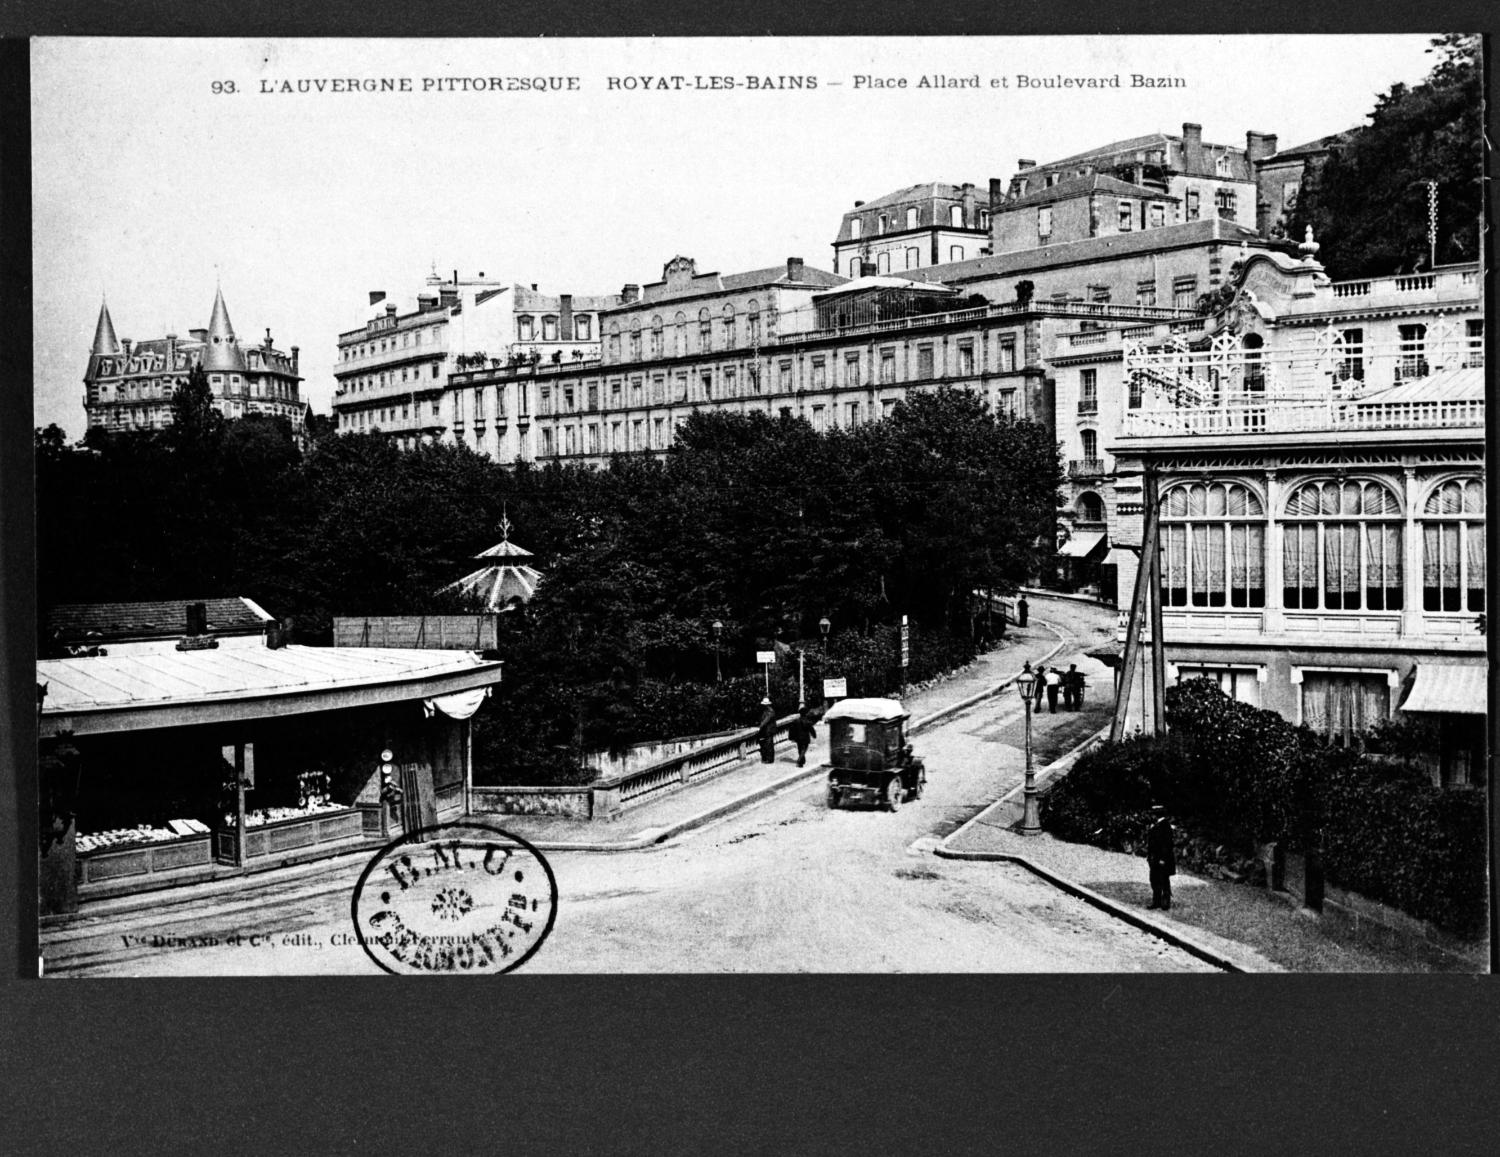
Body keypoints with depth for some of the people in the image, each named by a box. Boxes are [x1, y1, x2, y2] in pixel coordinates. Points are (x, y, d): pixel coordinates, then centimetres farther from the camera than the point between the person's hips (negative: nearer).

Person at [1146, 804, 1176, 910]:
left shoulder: (1165, 825, -15)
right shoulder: (1155, 825, 13)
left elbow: (1166, 843, -19)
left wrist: (1163, 858, -21)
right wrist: (1149, 857, 17)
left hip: (1162, 859, -9)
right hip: (1154, 859, 9)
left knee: (1164, 881, -1)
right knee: (1154, 881, 13)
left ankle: (1166, 902, 6)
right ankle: (1156, 901, 20)